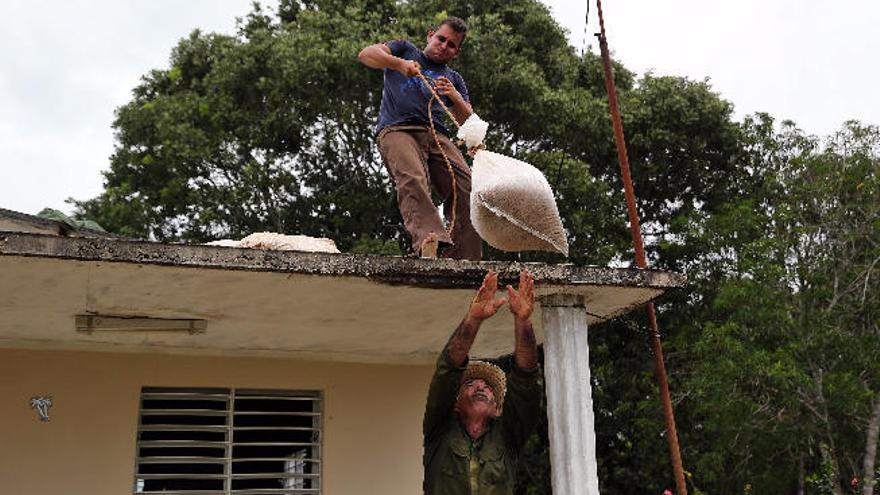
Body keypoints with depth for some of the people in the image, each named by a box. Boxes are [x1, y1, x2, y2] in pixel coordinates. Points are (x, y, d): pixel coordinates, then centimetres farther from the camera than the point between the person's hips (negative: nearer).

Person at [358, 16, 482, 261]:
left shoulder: (454, 79, 32)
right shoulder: (405, 49, 27)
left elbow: (467, 122, 21)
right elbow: (366, 54, 10)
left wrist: (455, 96, 1)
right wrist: (399, 64, -6)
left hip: (436, 135, 4)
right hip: (397, 129, -3)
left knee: (467, 190, -21)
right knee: (413, 180, -35)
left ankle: (463, 263, -26)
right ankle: (429, 238, -56)